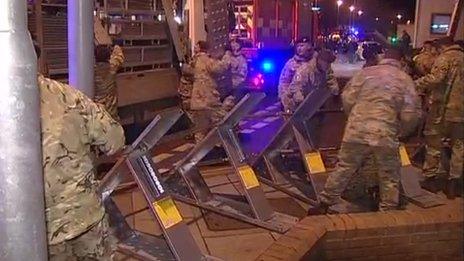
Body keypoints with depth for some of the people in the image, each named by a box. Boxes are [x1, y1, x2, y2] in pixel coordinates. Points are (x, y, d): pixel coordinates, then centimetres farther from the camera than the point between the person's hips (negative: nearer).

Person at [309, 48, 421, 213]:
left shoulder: (366, 72, 3)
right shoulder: (405, 79, 2)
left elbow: (347, 98, 3)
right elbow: (411, 113, -2)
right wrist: (402, 132, 15)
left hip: (356, 131, 2)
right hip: (386, 135, -1)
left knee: (344, 169, 14)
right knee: (390, 178, 15)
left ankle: (324, 204, 22)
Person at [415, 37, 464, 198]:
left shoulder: (445, 58, -6)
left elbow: (436, 78, -23)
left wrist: (416, 84, -15)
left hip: (443, 108, -6)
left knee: (433, 143, 7)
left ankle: (431, 178, 13)